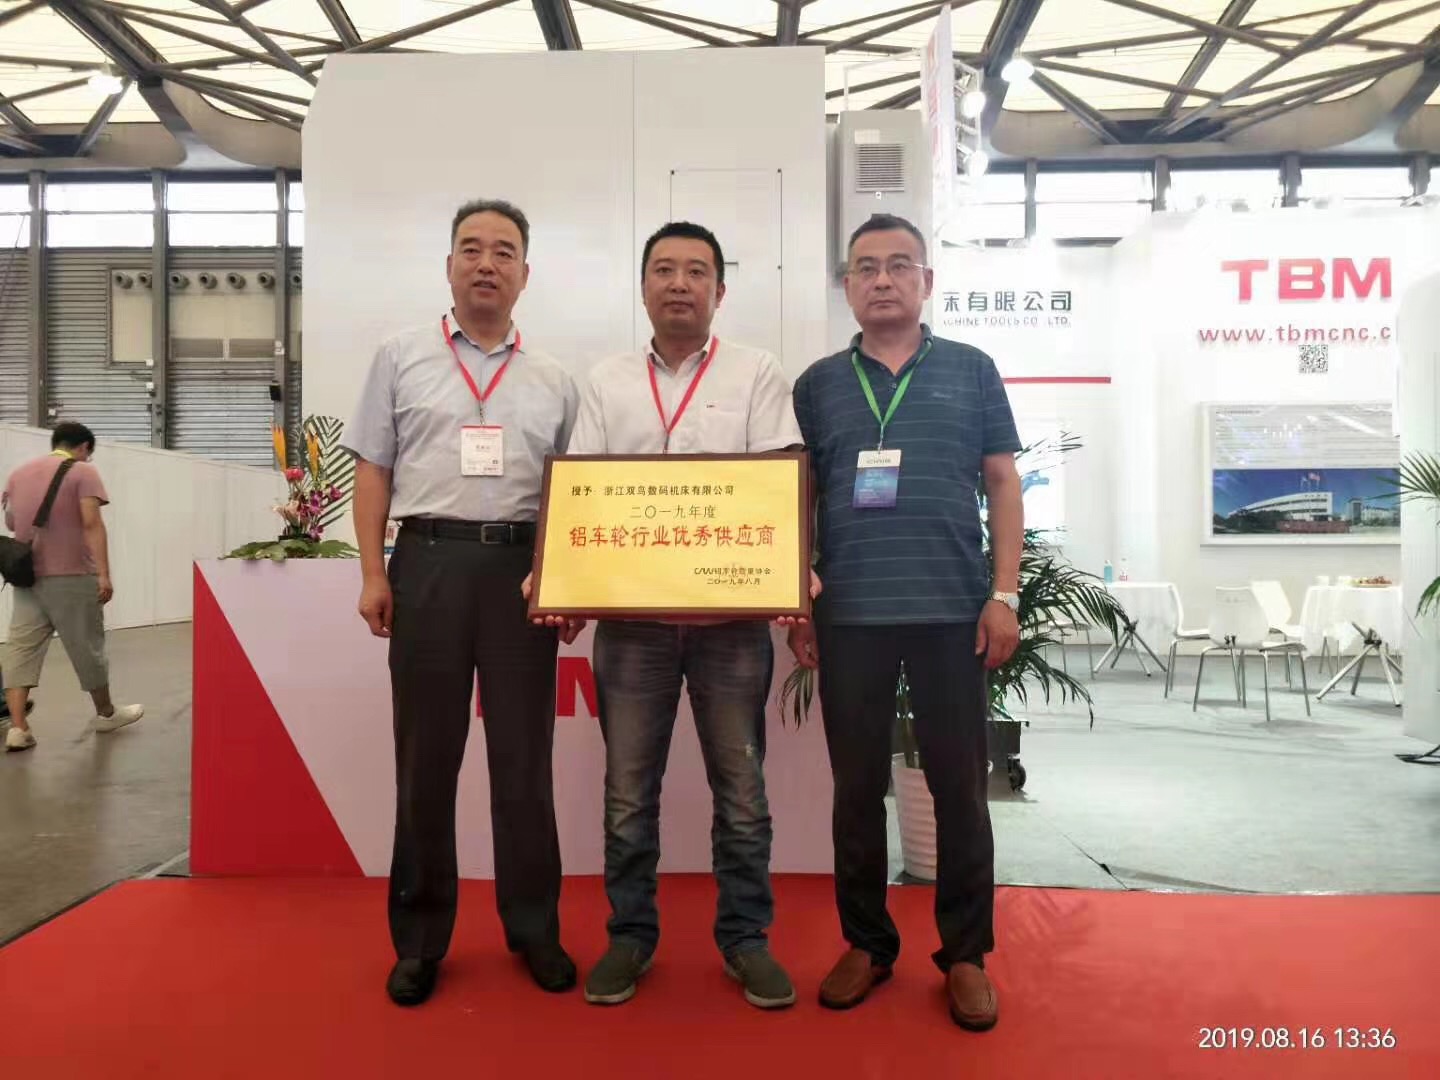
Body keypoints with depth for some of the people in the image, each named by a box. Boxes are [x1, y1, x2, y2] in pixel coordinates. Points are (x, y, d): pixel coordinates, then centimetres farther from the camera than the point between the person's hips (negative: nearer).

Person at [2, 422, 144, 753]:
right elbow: (92, 523, -16)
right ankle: (106, 713, 22)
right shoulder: (83, 472, -5)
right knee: (87, 646, 7)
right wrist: (104, 573, -19)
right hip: (71, 576, -5)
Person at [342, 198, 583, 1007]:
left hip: (522, 568, 1)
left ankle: (535, 927, 23)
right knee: (426, 756, 8)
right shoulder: (401, 358, 8)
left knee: (524, 756, 8)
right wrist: (374, 573, -2)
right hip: (429, 560, 0)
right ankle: (421, 936, 23)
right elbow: (374, 473, 6)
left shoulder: (554, 380, 11)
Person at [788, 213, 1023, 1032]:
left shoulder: (971, 371, 7)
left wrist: (1004, 595, -3)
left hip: (953, 611, -1)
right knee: (858, 787, 9)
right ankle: (866, 943, 26)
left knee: (960, 785, 7)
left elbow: (1004, 486, 6)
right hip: (848, 615, 1)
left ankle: (966, 952, 23)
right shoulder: (818, 384, 10)